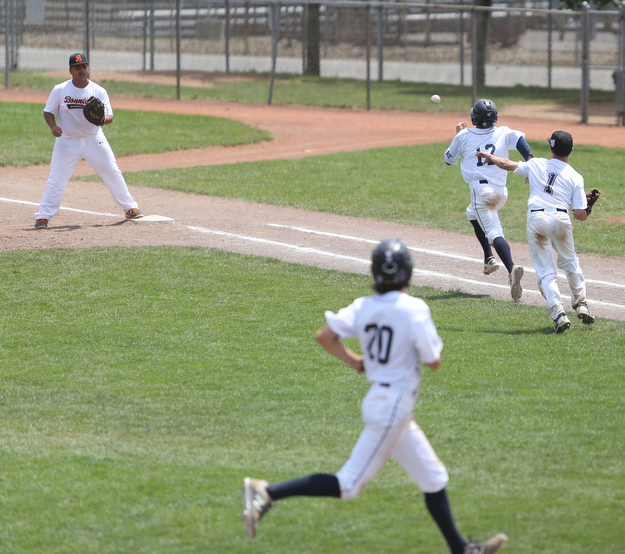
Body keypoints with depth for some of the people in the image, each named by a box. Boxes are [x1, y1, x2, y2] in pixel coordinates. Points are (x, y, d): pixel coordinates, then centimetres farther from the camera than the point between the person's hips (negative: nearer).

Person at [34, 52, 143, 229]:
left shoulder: (99, 91, -5)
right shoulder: (59, 90, -6)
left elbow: (110, 117, -6)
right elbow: (48, 112, 0)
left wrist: (103, 119, -30)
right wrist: (53, 126, -21)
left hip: (94, 139, 1)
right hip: (67, 140, -1)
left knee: (112, 172, 1)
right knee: (56, 178, -7)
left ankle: (130, 208, 15)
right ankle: (43, 216, 1)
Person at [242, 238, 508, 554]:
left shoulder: (363, 307, 0)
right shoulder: (414, 310, -18)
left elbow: (324, 336, -3)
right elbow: (433, 362, -13)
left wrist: (353, 361, 9)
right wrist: (429, 337, 6)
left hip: (378, 397, 8)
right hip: (394, 406, -8)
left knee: (433, 478, 17)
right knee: (349, 485, -5)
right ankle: (267, 492, -11)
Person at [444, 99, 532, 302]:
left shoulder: (464, 136, 4)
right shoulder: (503, 134, 9)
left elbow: (449, 159, 18)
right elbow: (519, 139, -11)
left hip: (481, 190, -5)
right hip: (501, 192, 5)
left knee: (493, 232, -14)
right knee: (473, 214, 32)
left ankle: (511, 268, -39)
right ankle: (489, 259, 22)